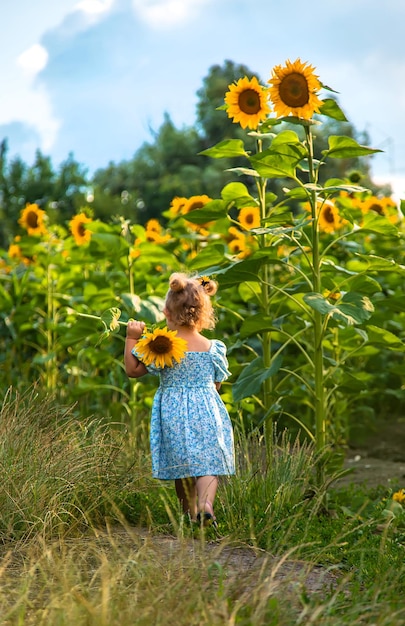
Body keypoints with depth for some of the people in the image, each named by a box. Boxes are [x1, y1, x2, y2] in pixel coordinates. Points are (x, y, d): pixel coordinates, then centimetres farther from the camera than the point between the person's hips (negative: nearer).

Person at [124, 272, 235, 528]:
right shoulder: (213, 348, -1)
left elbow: (132, 370, 1)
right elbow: (217, 385, 10)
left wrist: (131, 339, 7)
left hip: (173, 413, 0)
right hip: (206, 413, 0)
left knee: (181, 466, 12)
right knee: (208, 462, -1)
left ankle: (191, 514, 19)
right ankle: (206, 504, -25)